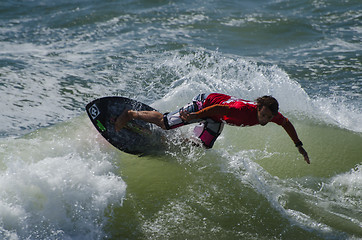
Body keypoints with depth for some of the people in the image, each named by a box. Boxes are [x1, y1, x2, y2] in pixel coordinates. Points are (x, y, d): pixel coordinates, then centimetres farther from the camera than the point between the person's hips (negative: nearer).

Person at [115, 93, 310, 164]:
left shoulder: (272, 114, -18)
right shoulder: (245, 110, -41)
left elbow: (287, 123, 0)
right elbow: (220, 108, -40)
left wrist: (299, 146, 6)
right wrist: (194, 116, -37)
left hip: (216, 121, 7)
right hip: (205, 103, -7)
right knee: (164, 122, -3)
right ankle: (131, 114, 20)